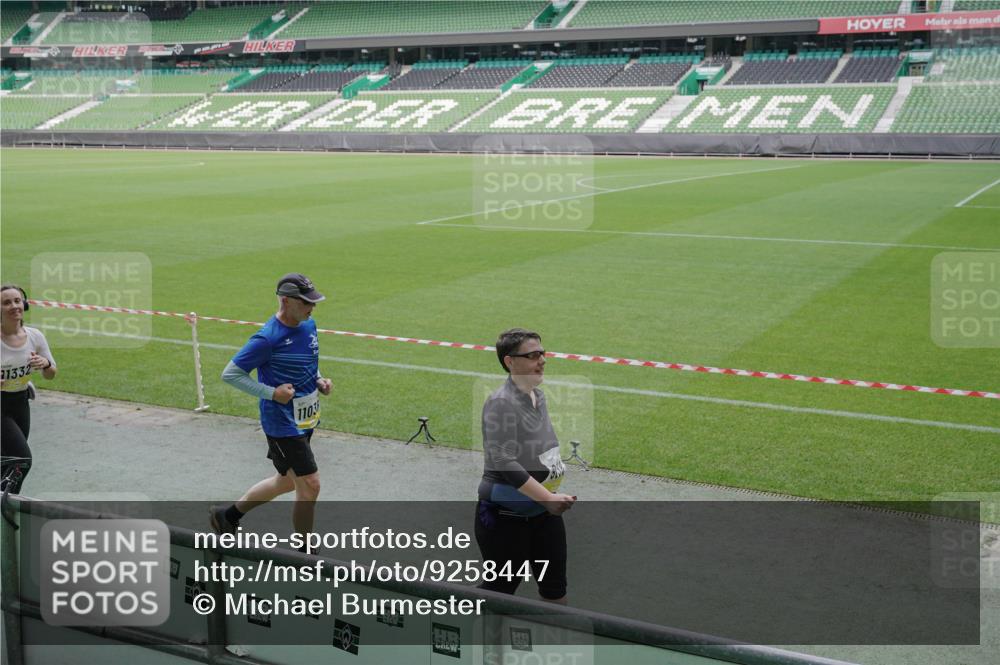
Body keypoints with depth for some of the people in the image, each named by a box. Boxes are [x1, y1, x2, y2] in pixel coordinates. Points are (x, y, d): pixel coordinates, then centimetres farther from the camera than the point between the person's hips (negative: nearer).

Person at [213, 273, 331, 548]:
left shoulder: (308, 325, 2)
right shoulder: (268, 338, -22)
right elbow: (230, 373, -16)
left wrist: (319, 381, 1)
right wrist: (272, 393, -21)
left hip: (304, 420, 9)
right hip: (283, 424, -9)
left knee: (287, 481, 21)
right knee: (310, 484, -6)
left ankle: (227, 516, 40)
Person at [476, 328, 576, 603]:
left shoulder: (538, 395, 7)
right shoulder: (501, 403, -20)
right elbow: (504, 462, -27)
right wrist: (548, 498, -29)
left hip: (543, 510, 8)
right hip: (505, 516, -8)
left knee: (554, 586, 13)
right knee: (501, 588, 3)